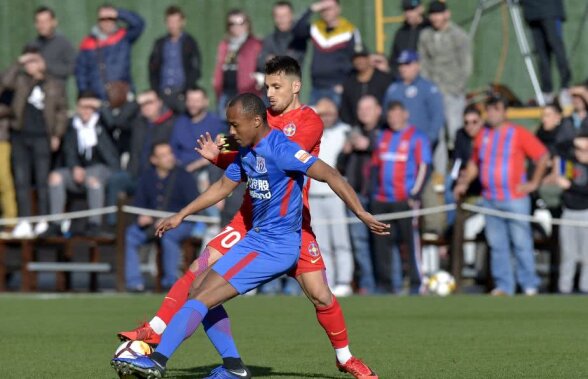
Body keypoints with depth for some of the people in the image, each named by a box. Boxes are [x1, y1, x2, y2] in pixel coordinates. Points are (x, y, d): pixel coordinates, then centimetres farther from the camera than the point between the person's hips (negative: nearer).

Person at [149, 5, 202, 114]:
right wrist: (155, 91, 0)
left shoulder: (190, 43, 4)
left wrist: (185, 91, -10)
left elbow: (195, 70, 0)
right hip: (163, 93, 3)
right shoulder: (160, 43, 13)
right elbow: (153, 69, 13)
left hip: (181, 92, -3)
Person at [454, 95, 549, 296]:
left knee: (521, 243, -4)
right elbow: (474, 163, 21)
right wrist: (464, 182, 7)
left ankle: (529, 285, 2)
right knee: (496, 245, 5)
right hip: (490, 200, 5)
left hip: (515, 199, -5)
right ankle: (503, 285, 11)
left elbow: (543, 156, -1)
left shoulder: (519, 134, -3)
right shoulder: (482, 136, 12)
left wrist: (533, 183, -5)